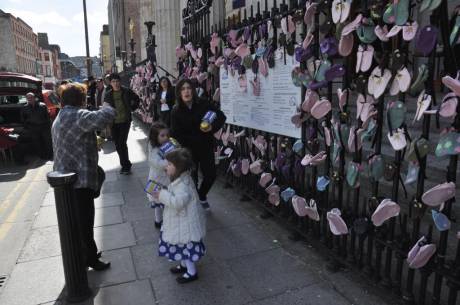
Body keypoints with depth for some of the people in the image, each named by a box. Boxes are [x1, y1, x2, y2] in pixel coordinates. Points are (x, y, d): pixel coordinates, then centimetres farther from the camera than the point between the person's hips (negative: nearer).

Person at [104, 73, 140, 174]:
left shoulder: (126, 91, -3)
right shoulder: (108, 94, 3)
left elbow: (136, 99, 13)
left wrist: (132, 108, 6)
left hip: (125, 121, -4)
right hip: (114, 123, 4)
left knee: (122, 143, -12)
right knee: (117, 145, 9)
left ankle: (125, 165, 0)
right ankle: (125, 165, 23)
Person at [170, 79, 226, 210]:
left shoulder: (203, 104, -7)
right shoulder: (176, 111, -7)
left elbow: (221, 116, -2)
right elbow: (176, 134, -7)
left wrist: (213, 127, -18)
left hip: (206, 147, 1)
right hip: (189, 149, -1)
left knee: (210, 175, 4)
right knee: (192, 177, 5)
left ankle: (201, 196, 35)